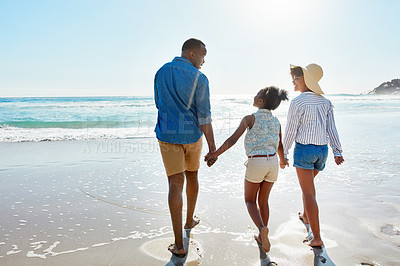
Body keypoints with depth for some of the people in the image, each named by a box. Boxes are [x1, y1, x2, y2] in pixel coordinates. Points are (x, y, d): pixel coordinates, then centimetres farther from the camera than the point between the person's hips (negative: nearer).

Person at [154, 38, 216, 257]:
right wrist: (212, 146, -11)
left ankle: (179, 244, -2)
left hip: (168, 135, 1)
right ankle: (190, 220, 41)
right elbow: (204, 116, -13)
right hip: (192, 135, -1)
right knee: (192, 176, 21)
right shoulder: (199, 78, -9)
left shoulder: (161, 72, 3)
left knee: (175, 184, -1)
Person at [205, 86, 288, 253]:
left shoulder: (250, 119, -7)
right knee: (263, 201, 19)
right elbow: (280, 147, 18)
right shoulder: (276, 122, 8)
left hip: (256, 163, -5)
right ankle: (261, 237, 26)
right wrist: (283, 161, 37)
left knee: (249, 200, 13)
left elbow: (232, 140, -14)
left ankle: (262, 228, -11)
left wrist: (214, 154, -8)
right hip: (272, 162, 5)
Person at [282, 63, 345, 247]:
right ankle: (305, 216, 46)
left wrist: (283, 154, -3)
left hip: (304, 148, -7)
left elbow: (290, 131, -11)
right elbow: (331, 129, 5)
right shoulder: (325, 102, 7)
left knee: (308, 192, -2)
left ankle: (316, 237, 0)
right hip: (322, 149, 7)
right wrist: (337, 152, 5)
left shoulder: (298, 102, -13)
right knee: (308, 183, 28)